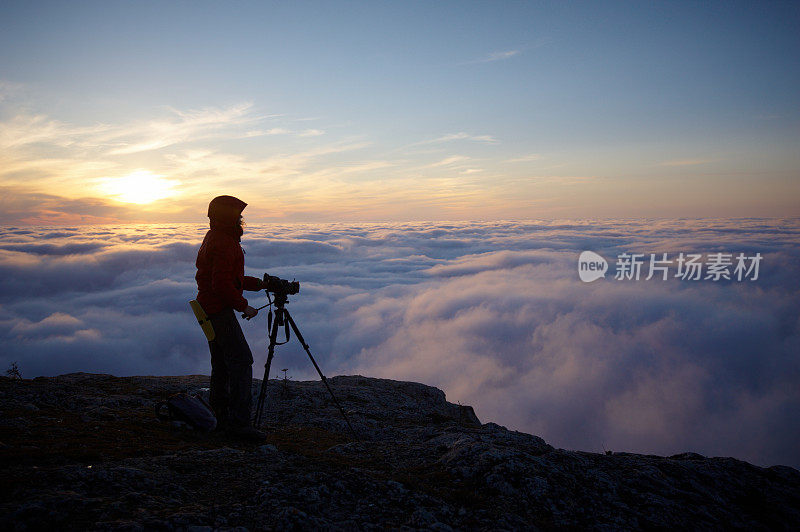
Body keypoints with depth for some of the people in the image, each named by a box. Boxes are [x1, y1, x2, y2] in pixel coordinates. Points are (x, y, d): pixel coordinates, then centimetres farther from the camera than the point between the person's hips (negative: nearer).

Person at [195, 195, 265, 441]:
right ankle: (238, 421, -11)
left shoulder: (215, 239, 17)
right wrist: (244, 306, -13)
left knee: (222, 365, 14)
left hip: (209, 310, 11)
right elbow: (222, 284, -23)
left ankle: (223, 419, 21)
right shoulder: (224, 244, -16)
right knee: (241, 362, -11)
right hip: (220, 310, -11)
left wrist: (260, 283, 15)